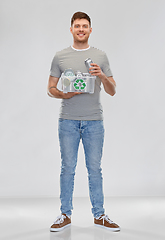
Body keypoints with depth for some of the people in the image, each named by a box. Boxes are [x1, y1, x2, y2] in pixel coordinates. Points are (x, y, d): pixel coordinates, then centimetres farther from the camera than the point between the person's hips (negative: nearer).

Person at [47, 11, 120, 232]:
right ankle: (66, 214, 16)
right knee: (68, 168, 4)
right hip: (68, 121, 0)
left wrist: (102, 76, -13)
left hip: (94, 122, 1)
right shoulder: (60, 57, 6)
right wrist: (65, 94, -13)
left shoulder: (101, 56, 7)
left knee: (95, 169, 6)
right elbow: (51, 89, 7)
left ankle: (99, 215, 16)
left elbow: (112, 91, 7)